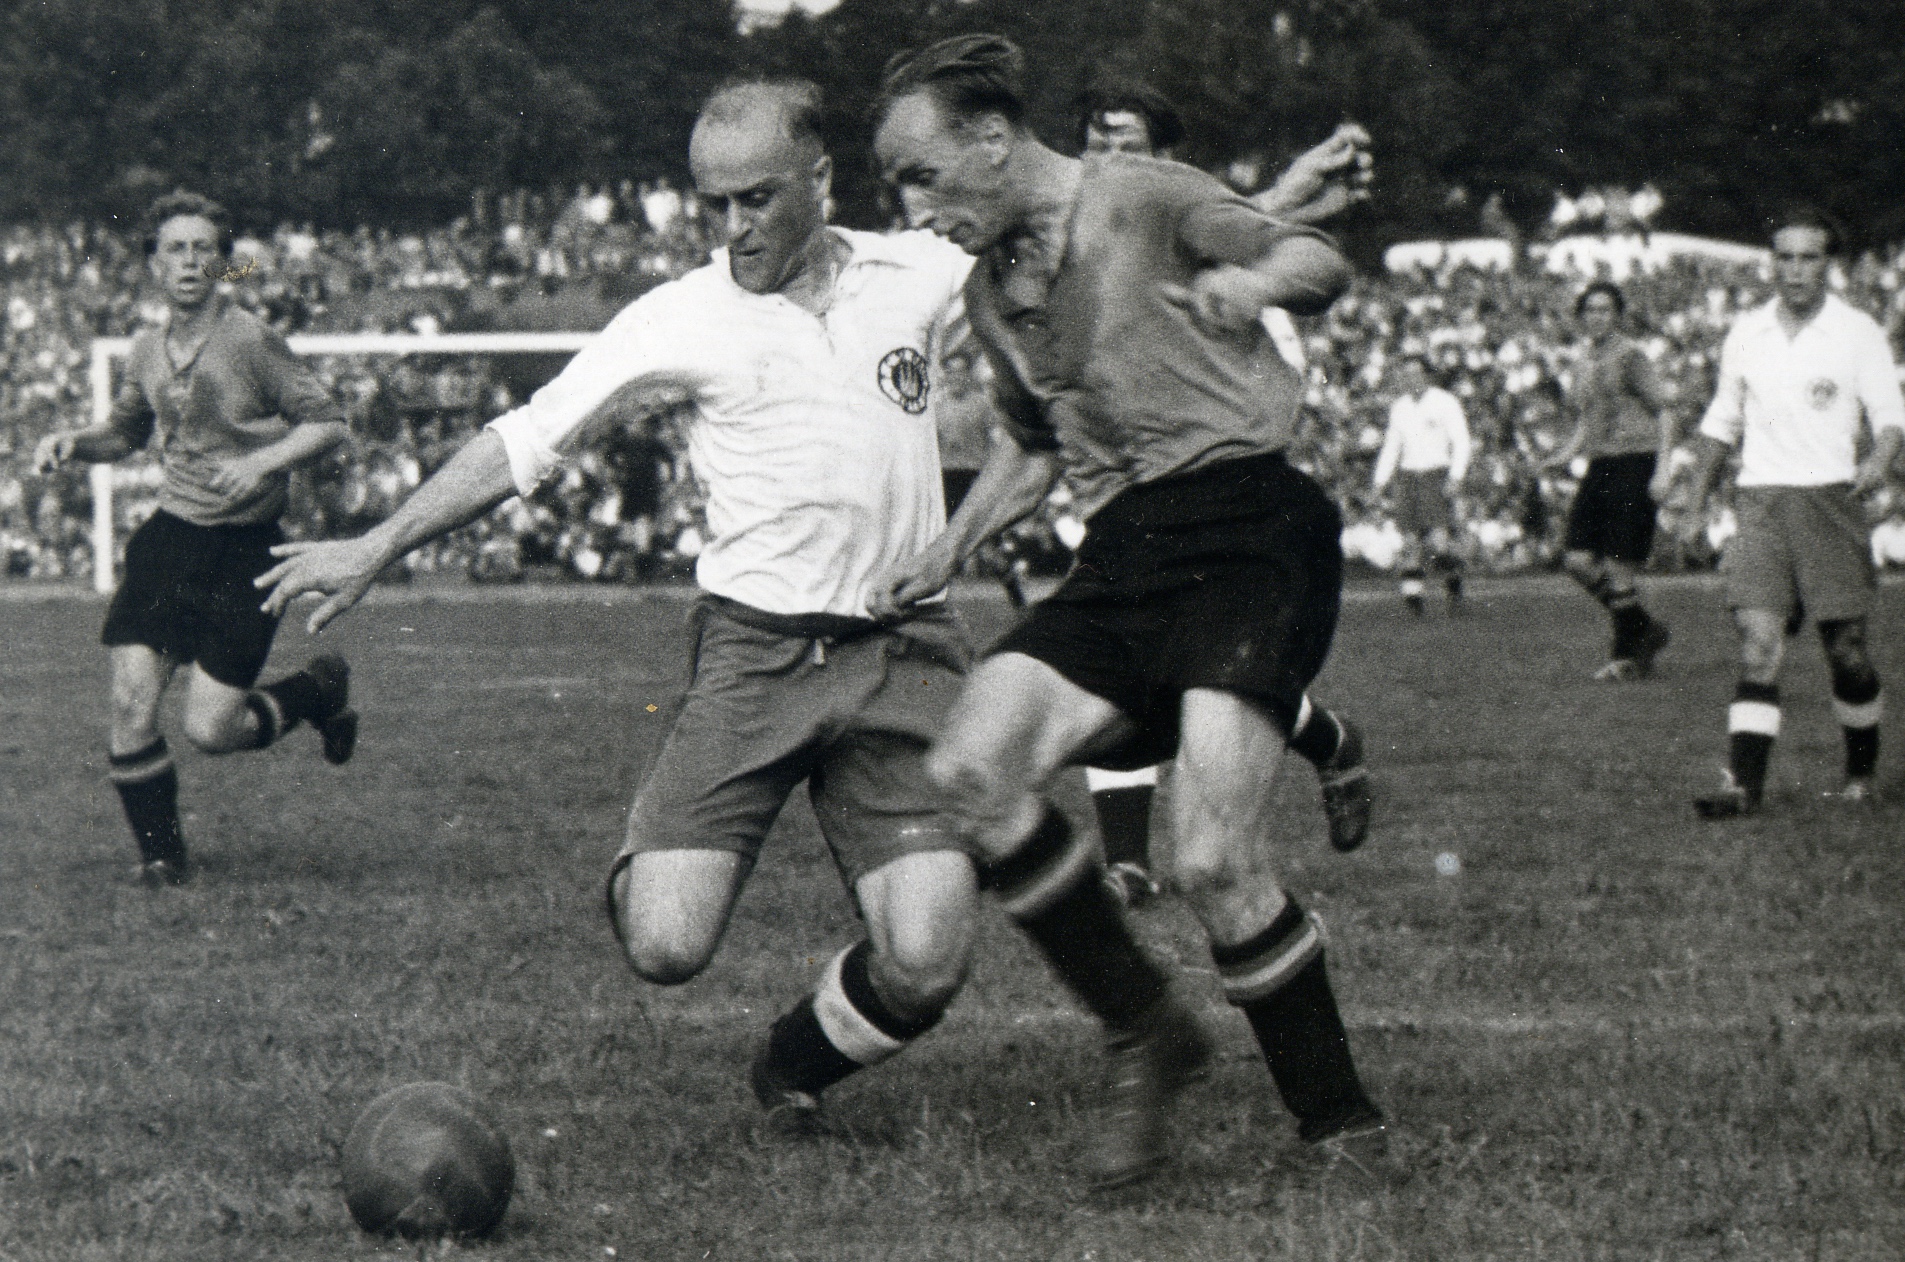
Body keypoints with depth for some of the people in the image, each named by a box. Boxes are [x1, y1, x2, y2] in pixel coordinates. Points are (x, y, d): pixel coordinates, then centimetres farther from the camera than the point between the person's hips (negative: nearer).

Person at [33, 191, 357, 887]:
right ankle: (161, 855, 8)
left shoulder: (251, 341, -10)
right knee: (131, 704, -10)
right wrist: (74, 441, 7)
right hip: (168, 539, 5)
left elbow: (329, 423, -7)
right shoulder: (148, 350, 8)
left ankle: (318, 691, 22)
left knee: (209, 729, -9)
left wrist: (264, 461, -22)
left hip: (244, 550, -5)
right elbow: (127, 430, 27)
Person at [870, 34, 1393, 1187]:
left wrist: (1251, 282, -28)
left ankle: (1344, 1128, -2)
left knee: (1214, 863, -20)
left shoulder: (1141, 199, -2)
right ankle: (1144, 1034, -5)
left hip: (1246, 531, -7)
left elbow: (1322, 265, -6)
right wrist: (946, 555, 21)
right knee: (975, 765, -19)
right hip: (1124, 556, 7)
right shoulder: (992, 290, 19)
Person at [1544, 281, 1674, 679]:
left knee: (1618, 566, -9)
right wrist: (1566, 454, 6)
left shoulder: (1630, 356, -4)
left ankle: (1627, 654, 5)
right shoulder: (1584, 366, 18)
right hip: (1599, 467, 7)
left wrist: (1663, 468, -15)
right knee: (1578, 561, -2)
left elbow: (1663, 414, -6)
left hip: (1635, 463, -7)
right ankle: (1646, 631, 13)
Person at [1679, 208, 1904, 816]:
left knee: (1846, 648, 1)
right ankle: (1744, 782, -17)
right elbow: (1721, 421, 21)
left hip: (1829, 499, -2)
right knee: (1757, 640, -10)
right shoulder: (1746, 332, 11)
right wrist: (1695, 505, 19)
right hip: (1759, 502, 2)